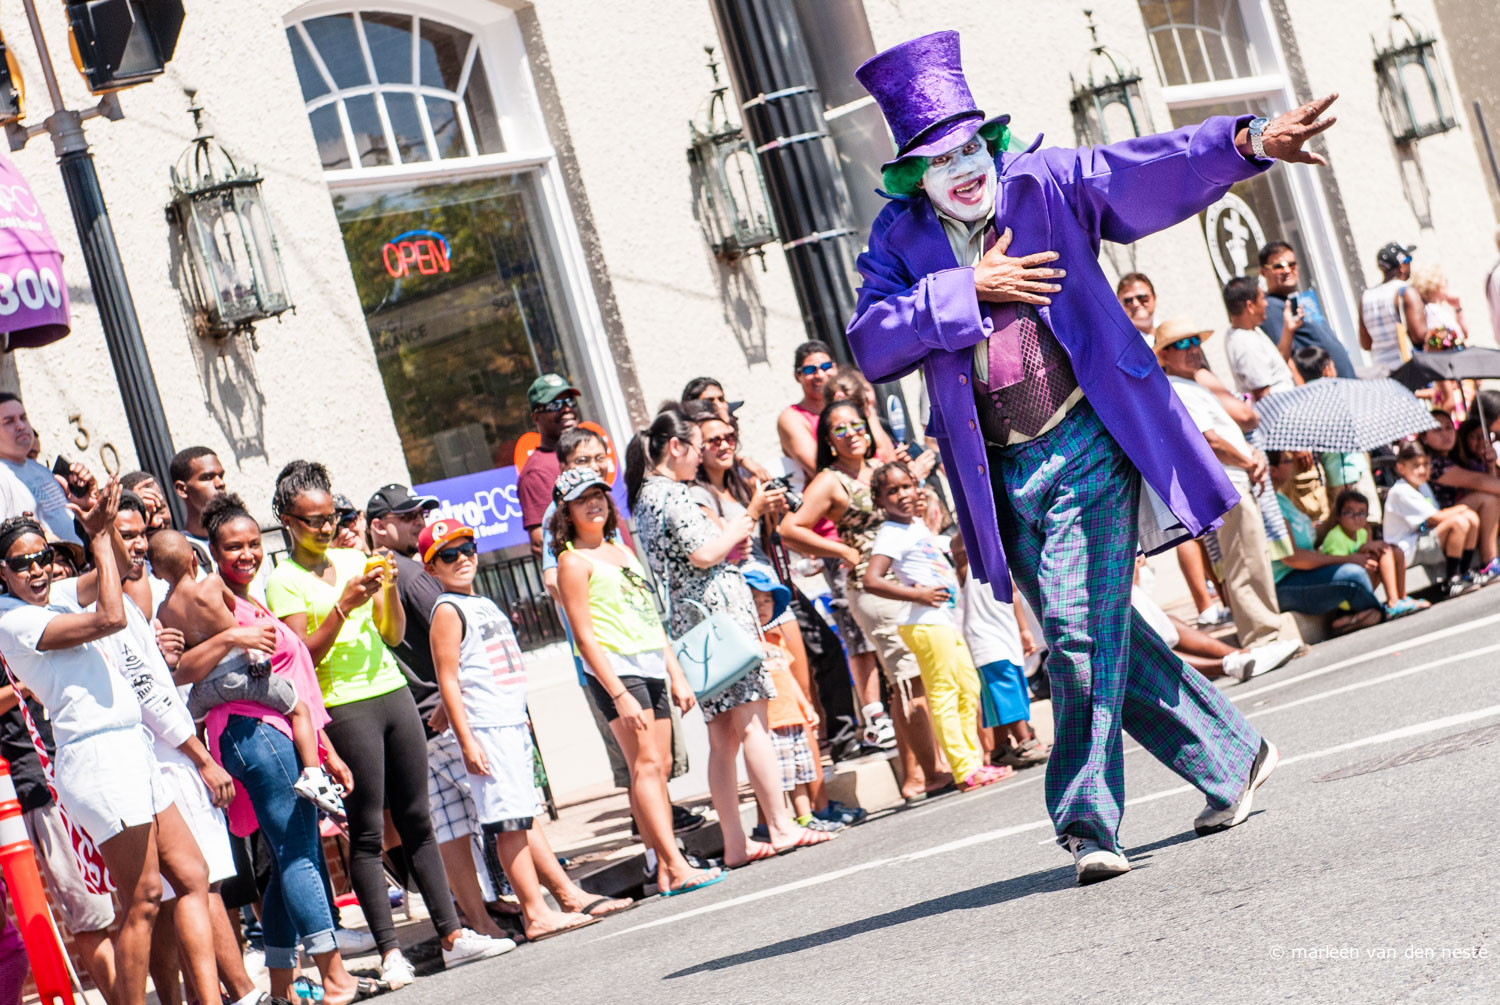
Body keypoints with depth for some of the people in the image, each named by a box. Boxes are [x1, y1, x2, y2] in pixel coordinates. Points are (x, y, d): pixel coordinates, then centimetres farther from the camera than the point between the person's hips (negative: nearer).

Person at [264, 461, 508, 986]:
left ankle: (452, 935, 10)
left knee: (417, 821, 7)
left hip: (393, 692, 6)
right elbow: (304, 656, -10)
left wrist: (390, 589, -4)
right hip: (344, 706, -6)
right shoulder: (284, 580, -3)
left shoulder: (354, 558, 13)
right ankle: (390, 953, -3)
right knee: (367, 832, -5)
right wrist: (345, 605, -18)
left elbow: (393, 635, 14)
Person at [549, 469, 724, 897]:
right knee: (646, 765, -14)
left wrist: (676, 674, 17)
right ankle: (677, 867, -20)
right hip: (614, 668, -8)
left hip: (651, 665, 8)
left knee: (660, 767, 4)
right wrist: (619, 694, -17)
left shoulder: (622, 551, 20)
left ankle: (665, 868, 5)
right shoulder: (573, 561, -4)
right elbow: (584, 636, -10)